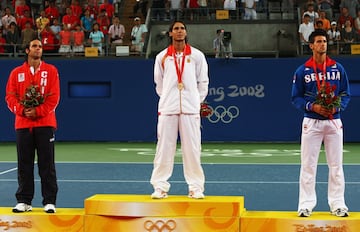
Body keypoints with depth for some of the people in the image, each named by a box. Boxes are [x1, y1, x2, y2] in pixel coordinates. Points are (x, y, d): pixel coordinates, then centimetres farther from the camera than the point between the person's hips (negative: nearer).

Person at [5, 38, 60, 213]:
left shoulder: (51, 71, 5)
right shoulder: (17, 72, 9)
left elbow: (54, 97, -2)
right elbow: (10, 96, 4)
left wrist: (38, 111, -12)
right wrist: (22, 110, -13)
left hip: (45, 123, -2)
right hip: (22, 124, 2)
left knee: (47, 164, -1)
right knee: (24, 164, 4)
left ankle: (49, 202, 3)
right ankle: (24, 201, 11)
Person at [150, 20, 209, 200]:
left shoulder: (197, 56, 6)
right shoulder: (162, 57, 7)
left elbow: (203, 82, 10)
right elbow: (159, 83, 15)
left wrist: (196, 101, 8)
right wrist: (168, 98, 11)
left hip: (190, 109, 0)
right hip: (168, 108, 0)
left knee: (192, 148, -1)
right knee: (164, 148, -1)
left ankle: (196, 187, 5)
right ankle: (160, 186, 5)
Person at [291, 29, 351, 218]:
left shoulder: (338, 68, 5)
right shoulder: (302, 71, 0)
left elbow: (345, 94, 8)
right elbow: (296, 98, 1)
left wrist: (337, 107, -11)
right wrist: (312, 106, -15)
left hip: (334, 121, 2)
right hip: (311, 122, -1)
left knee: (336, 165, 4)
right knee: (308, 165, -1)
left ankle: (337, 204, 10)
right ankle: (306, 204, 5)